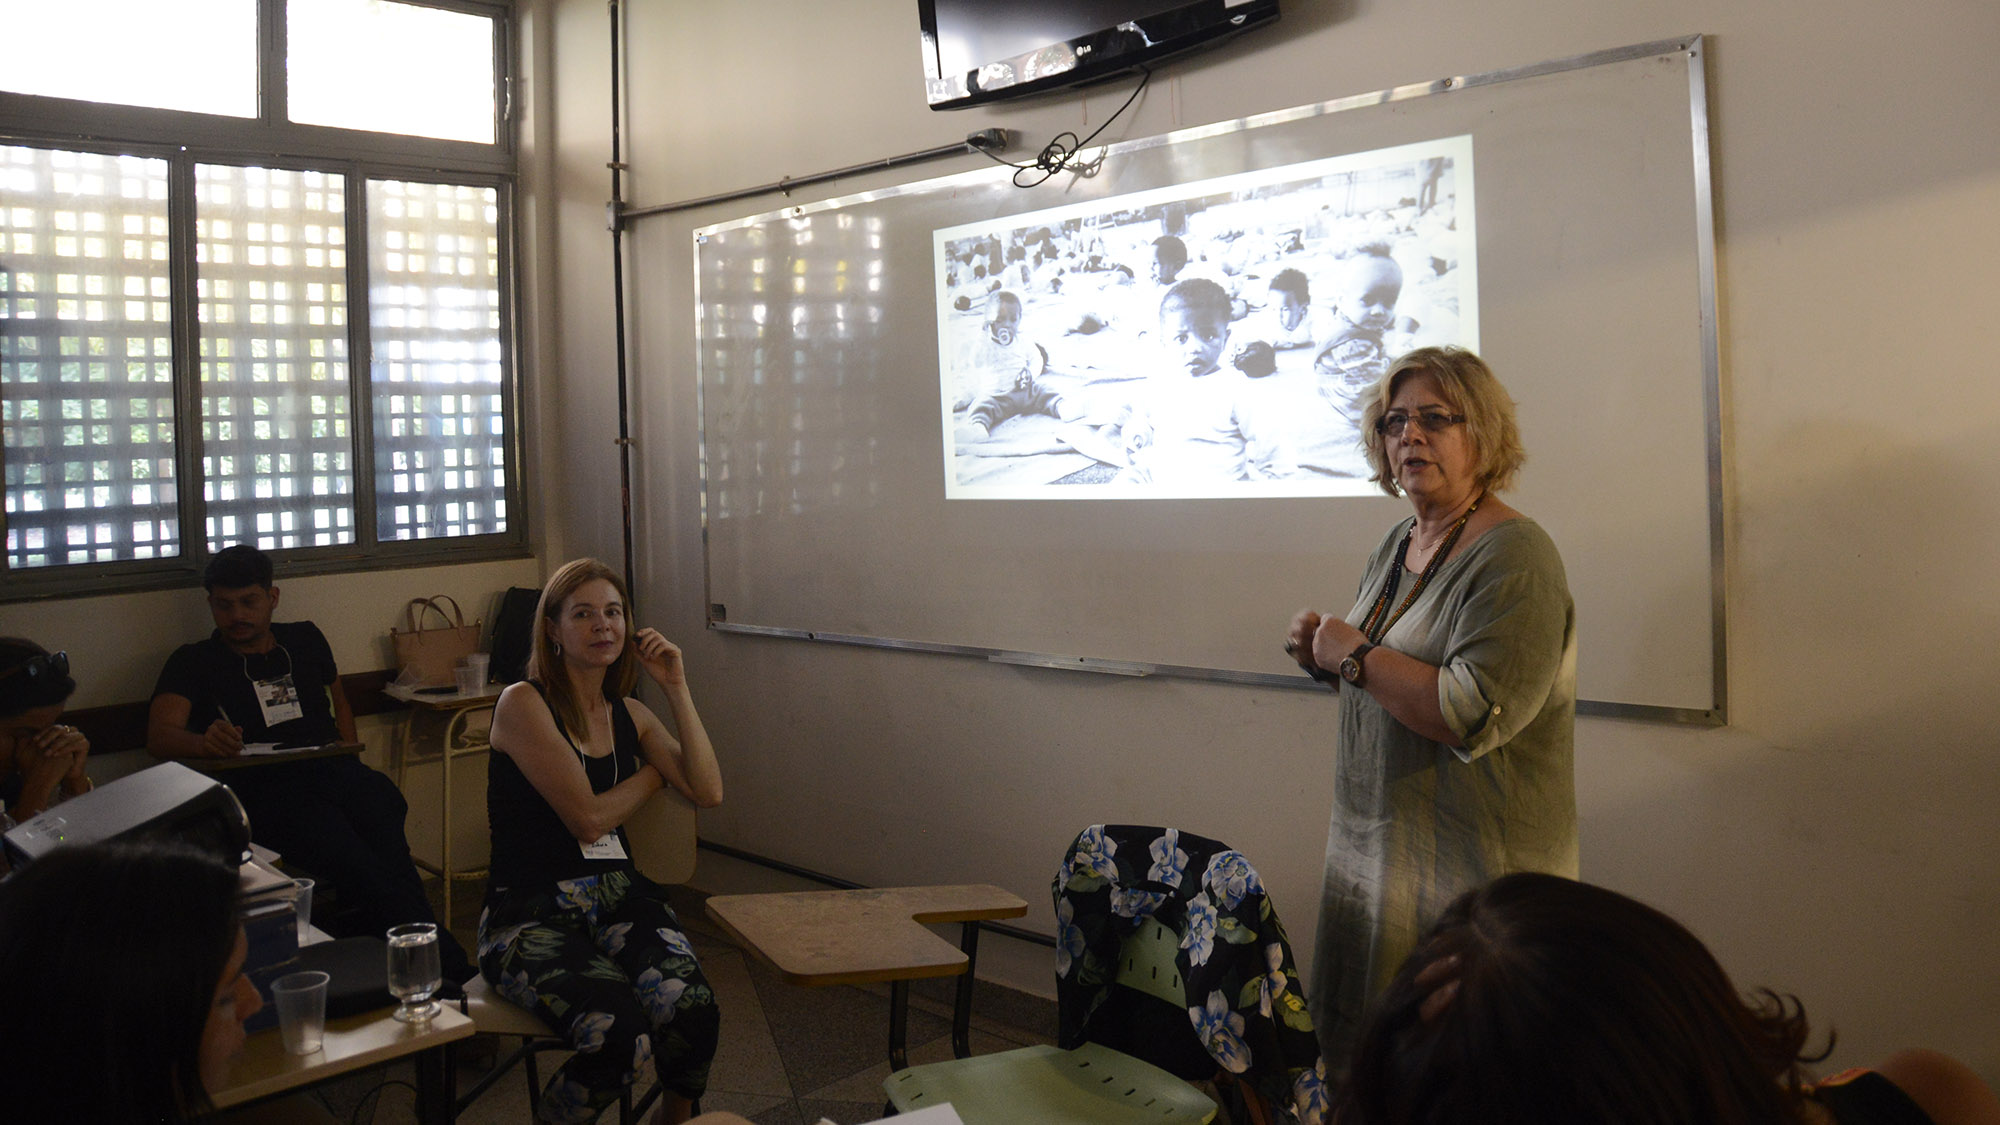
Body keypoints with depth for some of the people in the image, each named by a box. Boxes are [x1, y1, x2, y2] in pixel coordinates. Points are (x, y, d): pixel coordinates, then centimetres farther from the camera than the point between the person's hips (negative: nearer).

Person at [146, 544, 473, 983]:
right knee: (371, 873, -31)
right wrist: (205, 743, -23)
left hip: (333, 771, 4)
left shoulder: (305, 639, 28)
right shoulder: (193, 663, 16)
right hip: (262, 788, -4)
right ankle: (450, 970, -33)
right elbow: (160, 735, 1)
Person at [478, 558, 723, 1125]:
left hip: (618, 894, 5)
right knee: (620, 1032, -32)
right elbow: (589, 818, -11)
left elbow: (709, 793, 2)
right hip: (532, 912, -5)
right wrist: (656, 770, 7)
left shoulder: (630, 715, 15)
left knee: (692, 1009, -27)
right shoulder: (523, 704, -5)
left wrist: (677, 689, 1)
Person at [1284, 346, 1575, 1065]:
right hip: (1379, 845, 8)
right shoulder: (1398, 544, 10)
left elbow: (1475, 714, -28)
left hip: (1472, 867, -8)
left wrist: (1355, 656, -19)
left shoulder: (1513, 556, -18)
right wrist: (1324, 653, 3)